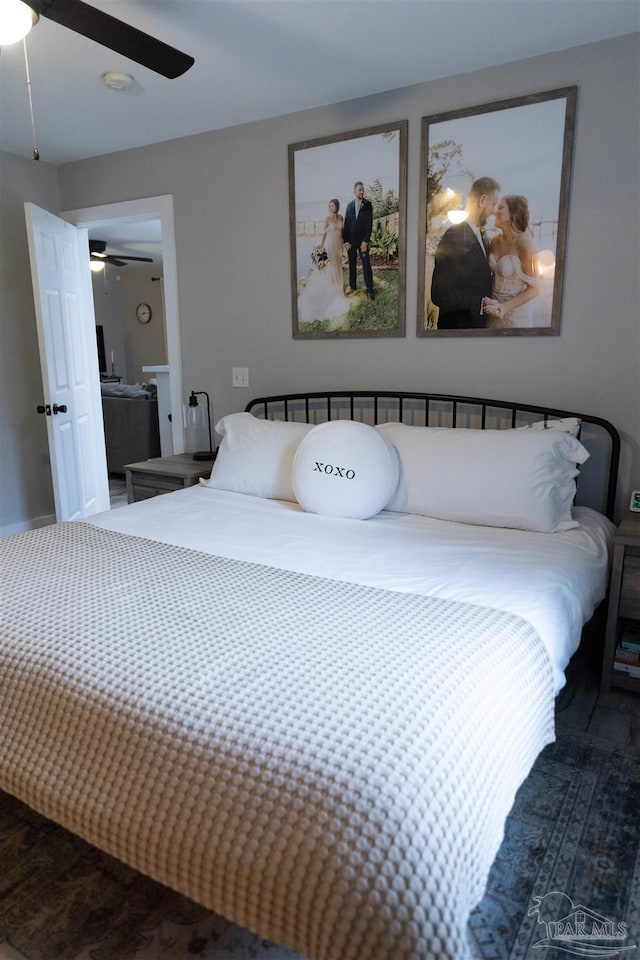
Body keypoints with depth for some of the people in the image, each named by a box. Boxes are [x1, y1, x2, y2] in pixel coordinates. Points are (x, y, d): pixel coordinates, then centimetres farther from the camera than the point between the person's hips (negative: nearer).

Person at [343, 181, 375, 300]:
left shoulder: (367, 204, -1)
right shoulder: (349, 205, 7)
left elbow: (369, 223, -5)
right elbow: (346, 223, 6)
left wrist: (365, 241, -13)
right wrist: (346, 241, -3)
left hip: (362, 240, -3)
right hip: (350, 240, 3)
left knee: (366, 264, -6)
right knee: (352, 264, 9)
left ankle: (369, 289, -5)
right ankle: (353, 286, 20)